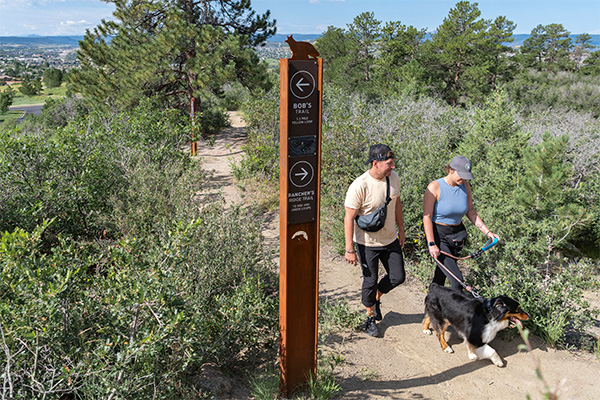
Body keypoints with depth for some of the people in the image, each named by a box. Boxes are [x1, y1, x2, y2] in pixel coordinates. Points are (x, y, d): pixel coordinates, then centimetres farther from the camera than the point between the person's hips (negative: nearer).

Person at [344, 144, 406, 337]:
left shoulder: (394, 178, -6)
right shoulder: (359, 186, -25)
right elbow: (349, 218, -20)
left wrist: (401, 229, 16)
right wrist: (349, 249, -19)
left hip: (390, 239, 6)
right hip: (367, 243, -5)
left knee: (398, 277, 10)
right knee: (370, 281, 7)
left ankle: (376, 298, 40)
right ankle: (370, 316, 32)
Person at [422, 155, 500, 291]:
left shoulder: (465, 186, 0)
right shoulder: (435, 187, -16)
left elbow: (471, 212, 10)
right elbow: (426, 217, -16)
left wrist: (487, 232, 2)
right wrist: (431, 244, -23)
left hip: (457, 234, 6)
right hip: (438, 235, -5)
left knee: (442, 271, 19)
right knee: (457, 279, -14)